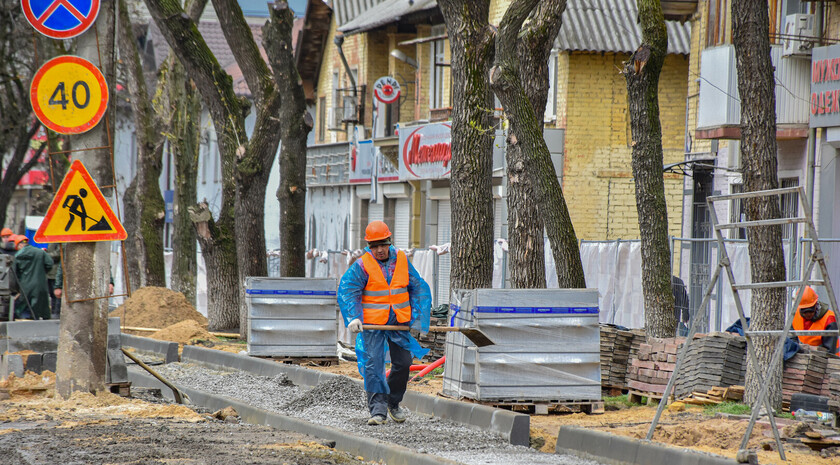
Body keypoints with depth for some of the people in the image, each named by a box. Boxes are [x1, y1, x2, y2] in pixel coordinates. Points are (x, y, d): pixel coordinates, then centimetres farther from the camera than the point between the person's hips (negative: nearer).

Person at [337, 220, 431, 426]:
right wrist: (352, 317, -30)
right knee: (373, 365, -9)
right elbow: (346, 291, -16)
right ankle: (378, 410, -6)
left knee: (403, 363, 5)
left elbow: (419, 288, 8)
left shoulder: (402, 260, 3)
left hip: (399, 322, 4)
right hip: (372, 323, -3)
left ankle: (393, 403, 25)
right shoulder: (362, 266, -8)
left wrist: (419, 318, 0)